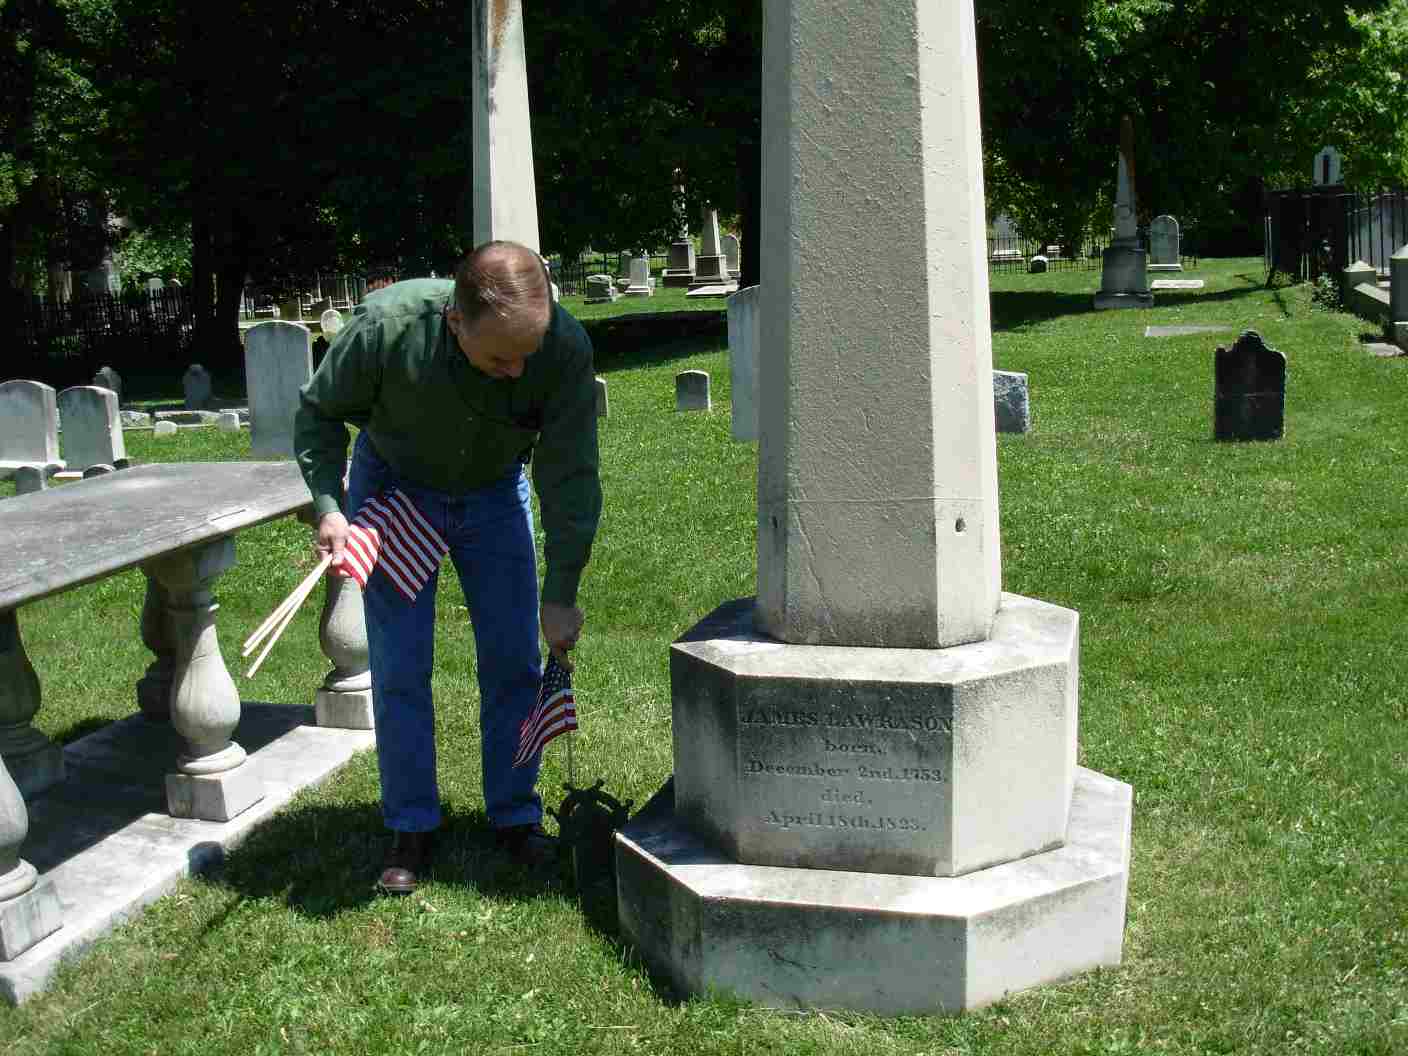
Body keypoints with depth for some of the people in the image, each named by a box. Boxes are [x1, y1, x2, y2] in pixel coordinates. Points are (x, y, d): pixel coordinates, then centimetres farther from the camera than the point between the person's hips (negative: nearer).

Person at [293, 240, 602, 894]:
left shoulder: (566, 348, -31)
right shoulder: (387, 326, -34)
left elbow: (570, 477, -21)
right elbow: (320, 413, -14)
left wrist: (560, 595, -20)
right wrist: (328, 507, -26)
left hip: (494, 495, 1)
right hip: (393, 488, -1)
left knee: (514, 663, 1)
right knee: (399, 669, -3)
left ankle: (515, 816, 18)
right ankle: (410, 829, 12)